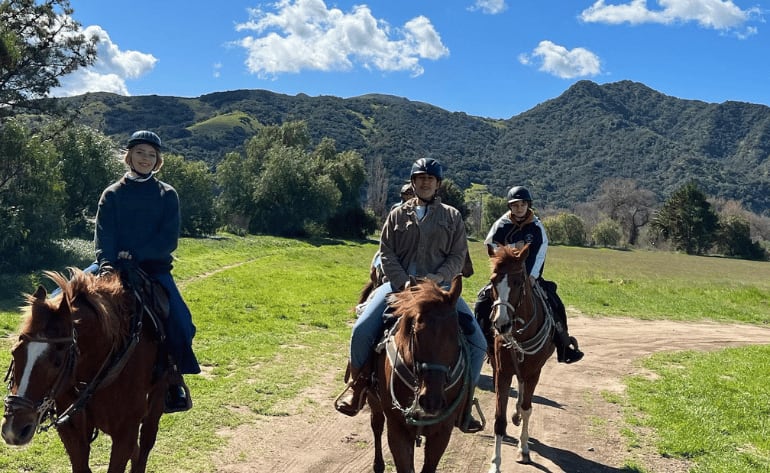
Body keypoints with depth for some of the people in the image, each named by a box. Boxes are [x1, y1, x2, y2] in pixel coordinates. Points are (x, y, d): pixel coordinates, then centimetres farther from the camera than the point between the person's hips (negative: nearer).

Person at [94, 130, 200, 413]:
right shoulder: (112, 194, 9)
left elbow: (169, 239, -3)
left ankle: (173, 376, 0)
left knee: (180, 322, -21)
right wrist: (106, 264, -21)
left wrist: (136, 255, -15)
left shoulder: (167, 195, 7)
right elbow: (103, 235, -2)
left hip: (155, 269, -1)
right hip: (117, 269, 1)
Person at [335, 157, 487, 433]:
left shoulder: (452, 217, 12)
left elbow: (458, 255, 5)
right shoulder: (398, 214, 11)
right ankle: (358, 384, 5)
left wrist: (438, 277, -14)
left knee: (477, 342, -12)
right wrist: (404, 283, -12)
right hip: (399, 283, 0)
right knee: (362, 330, -22)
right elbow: (387, 253, 3)